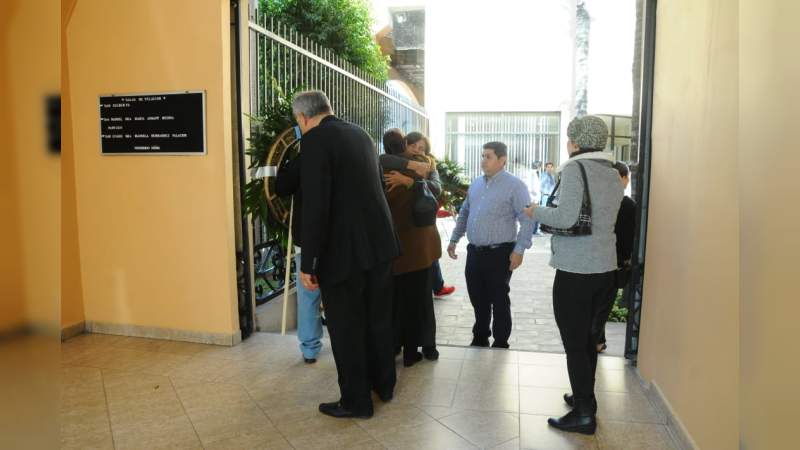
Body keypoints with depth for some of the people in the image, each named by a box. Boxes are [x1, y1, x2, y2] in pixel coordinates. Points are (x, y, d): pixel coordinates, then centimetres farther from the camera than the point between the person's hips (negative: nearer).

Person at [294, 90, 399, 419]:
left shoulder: (314, 140, -12)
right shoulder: (361, 134, 12)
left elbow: (315, 205, -19)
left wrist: (308, 262, -15)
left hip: (345, 249, -8)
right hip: (379, 241, 8)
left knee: (346, 327, 7)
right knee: (378, 318, 20)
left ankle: (356, 401, 21)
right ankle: (384, 384, 37)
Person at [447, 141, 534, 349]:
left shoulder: (515, 185, -9)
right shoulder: (475, 184, 12)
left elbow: (527, 219, -12)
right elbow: (464, 214, 20)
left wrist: (519, 250, -17)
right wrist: (454, 239, 16)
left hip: (499, 253, -6)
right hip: (474, 252, 6)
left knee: (499, 300, 6)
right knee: (477, 298, 15)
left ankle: (500, 344, 20)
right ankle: (480, 338, 32)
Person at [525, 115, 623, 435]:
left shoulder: (575, 168, -13)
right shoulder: (613, 174, 10)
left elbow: (567, 219, -21)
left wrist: (537, 212, -5)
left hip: (575, 269, -8)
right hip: (605, 267, 8)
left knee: (574, 341, 4)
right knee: (585, 335, 22)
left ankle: (584, 414, 14)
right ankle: (585, 397, 36)